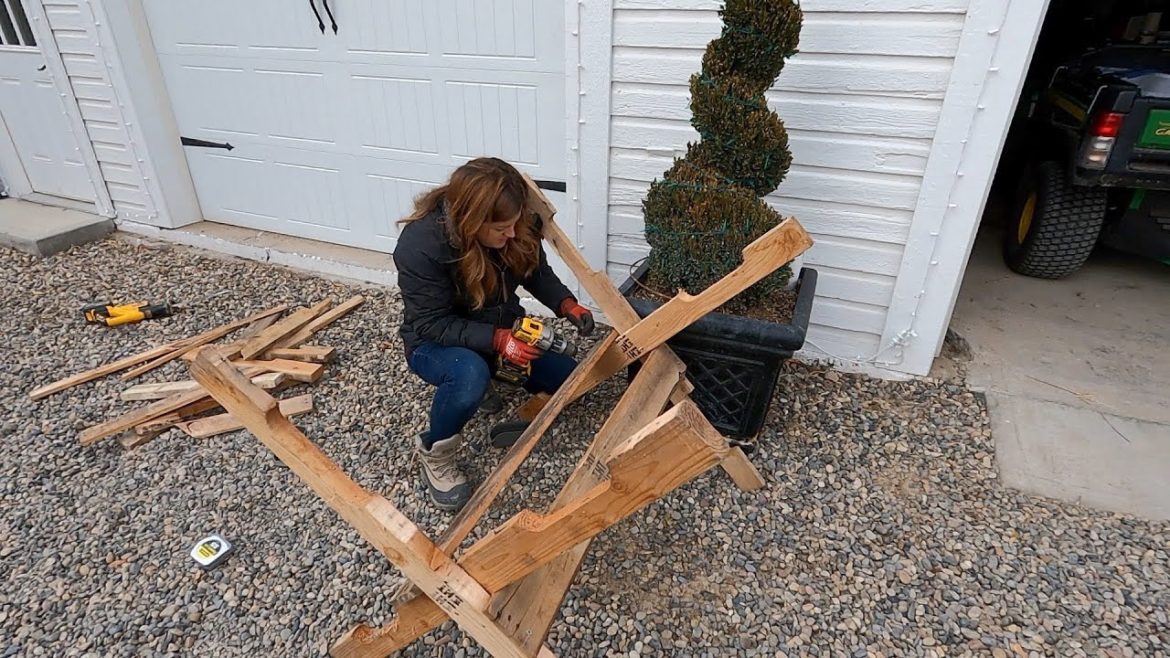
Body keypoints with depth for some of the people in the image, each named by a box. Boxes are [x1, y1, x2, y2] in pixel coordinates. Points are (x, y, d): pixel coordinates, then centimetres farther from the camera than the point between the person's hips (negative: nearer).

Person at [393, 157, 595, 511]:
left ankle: (497, 377, 19)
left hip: (503, 332, 6)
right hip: (435, 343, -5)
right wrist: (497, 340, -37)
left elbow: (538, 273, 0)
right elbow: (432, 325, -26)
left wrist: (566, 304, -19)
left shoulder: (518, 226, -16)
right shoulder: (420, 247, -31)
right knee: (469, 374, -39)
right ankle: (435, 453, -10)